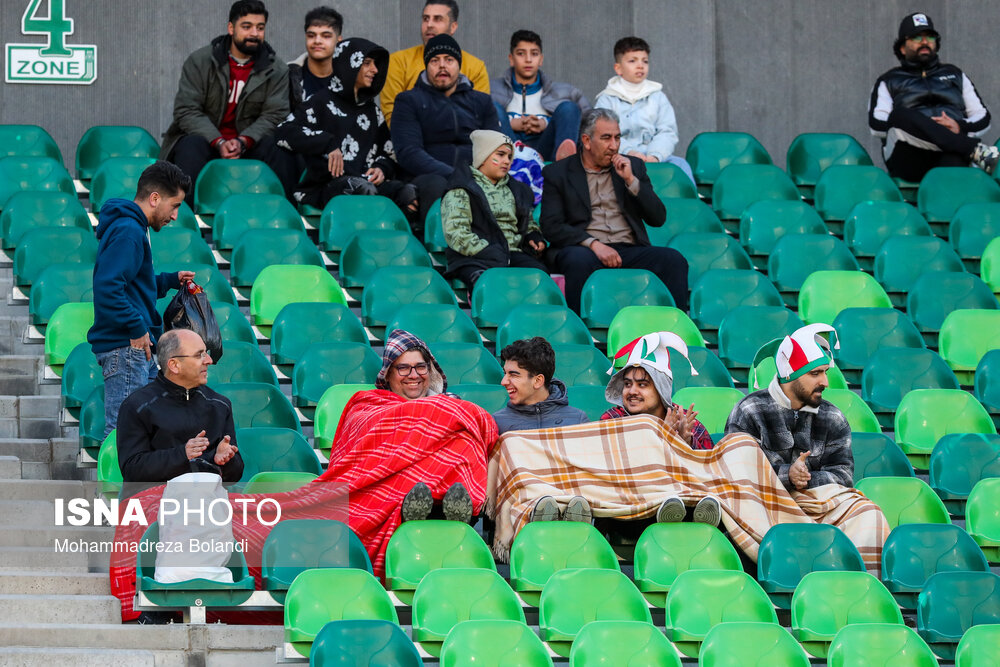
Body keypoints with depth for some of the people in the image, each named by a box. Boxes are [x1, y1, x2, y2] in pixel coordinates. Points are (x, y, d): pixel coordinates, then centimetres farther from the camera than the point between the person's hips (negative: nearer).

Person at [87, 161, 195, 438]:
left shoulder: (133, 228, 19)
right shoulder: (127, 232, -15)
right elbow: (108, 288, -25)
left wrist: (171, 280, 21)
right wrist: (136, 328, -20)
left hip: (139, 351, 11)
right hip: (124, 349, -11)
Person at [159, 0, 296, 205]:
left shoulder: (277, 71, 4)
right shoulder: (200, 61, -1)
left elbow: (273, 116, -5)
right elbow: (186, 111, -8)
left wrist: (243, 142, -25)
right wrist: (219, 143, -24)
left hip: (248, 144, 1)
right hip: (205, 137, -1)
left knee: (282, 150, -28)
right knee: (191, 147, -35)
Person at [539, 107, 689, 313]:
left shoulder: (634, 167, 19)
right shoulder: (557, 173, 10)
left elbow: (658, 219, 12)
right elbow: (551, 227, -1)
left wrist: (631, 180, 0)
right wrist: (593, 244, -15)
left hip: (630, 250, 3)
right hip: (584, 249, -3)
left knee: (673, 260, -26)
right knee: (578, 260, -38)